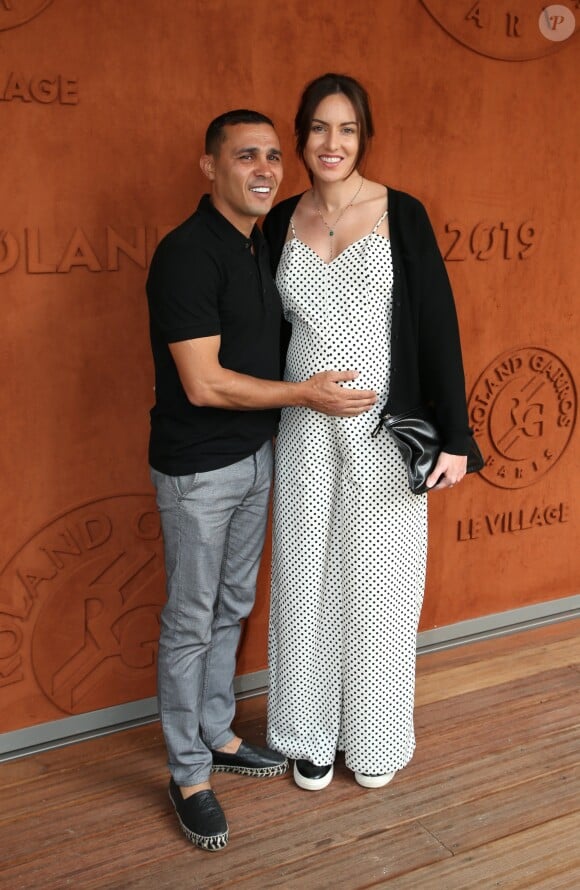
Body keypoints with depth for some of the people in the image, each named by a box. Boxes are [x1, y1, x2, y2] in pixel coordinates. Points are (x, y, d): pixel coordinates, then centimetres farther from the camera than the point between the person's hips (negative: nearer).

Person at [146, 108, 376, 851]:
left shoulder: (260, 246, 8)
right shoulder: (187, 253, -19)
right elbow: (203, 383, -23)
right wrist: (307, 393, -15)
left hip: (255, 456, 8)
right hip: (198, 469, -8)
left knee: (232, 608, 19)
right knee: (190, 622, 5)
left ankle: (217, 735, 37)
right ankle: (188, 774, 22)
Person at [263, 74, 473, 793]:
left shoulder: (400, 215, -4)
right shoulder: (281, 223, 5)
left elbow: (438, 325, -5)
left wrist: (454, 436, -8)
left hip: (385, 431, -2)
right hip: (304, 431, 3)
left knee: (378, 580, 8)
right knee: (307, 577, 10)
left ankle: (375, 739, 30)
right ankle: (312, 734, 31)